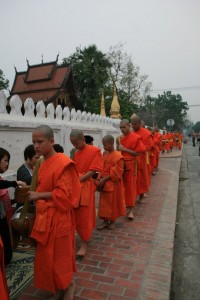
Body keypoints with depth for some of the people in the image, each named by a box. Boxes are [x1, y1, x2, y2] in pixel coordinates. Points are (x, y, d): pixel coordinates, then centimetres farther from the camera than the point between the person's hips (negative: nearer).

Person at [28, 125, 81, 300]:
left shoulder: (62, 163, -19)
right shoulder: (43, 164, 8)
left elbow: (64, 193, -21)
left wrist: (39, 195, -19)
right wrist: (35, 194, 3)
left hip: (58, 218, -8)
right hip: (44, 216, 8)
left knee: (60, 255, 9)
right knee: (46, 256, 18)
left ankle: (68, 285, 35)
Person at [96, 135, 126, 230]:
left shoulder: (118, 156, -19)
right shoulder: (105, 154, 4)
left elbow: (116, 173, -19)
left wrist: (104, 179, -18)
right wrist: (100, 179, -2)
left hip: (113, 184, -7)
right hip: (104, 183, 7)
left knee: (113, 202, 9)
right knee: (104, 202, 12)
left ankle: (112, 221, 27)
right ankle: (105, 221, 25)